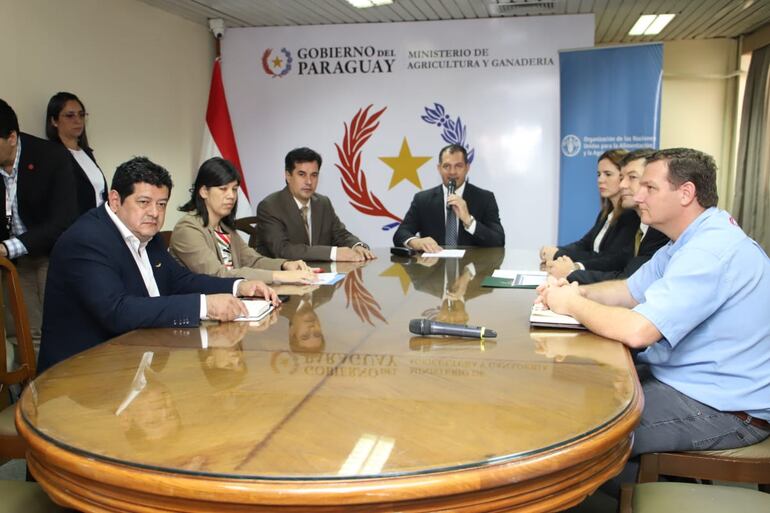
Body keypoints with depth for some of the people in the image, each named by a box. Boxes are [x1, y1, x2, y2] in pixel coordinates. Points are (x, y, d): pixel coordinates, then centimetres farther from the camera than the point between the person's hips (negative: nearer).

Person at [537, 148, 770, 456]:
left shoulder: (712, 251, -26)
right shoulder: (689, 242, 10)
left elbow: (635, 331, -32)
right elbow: (631, 291, 16)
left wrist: (572, 304, -15)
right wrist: (578, 291, -4)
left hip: (723, 406, -10)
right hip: (684, 378, 10)